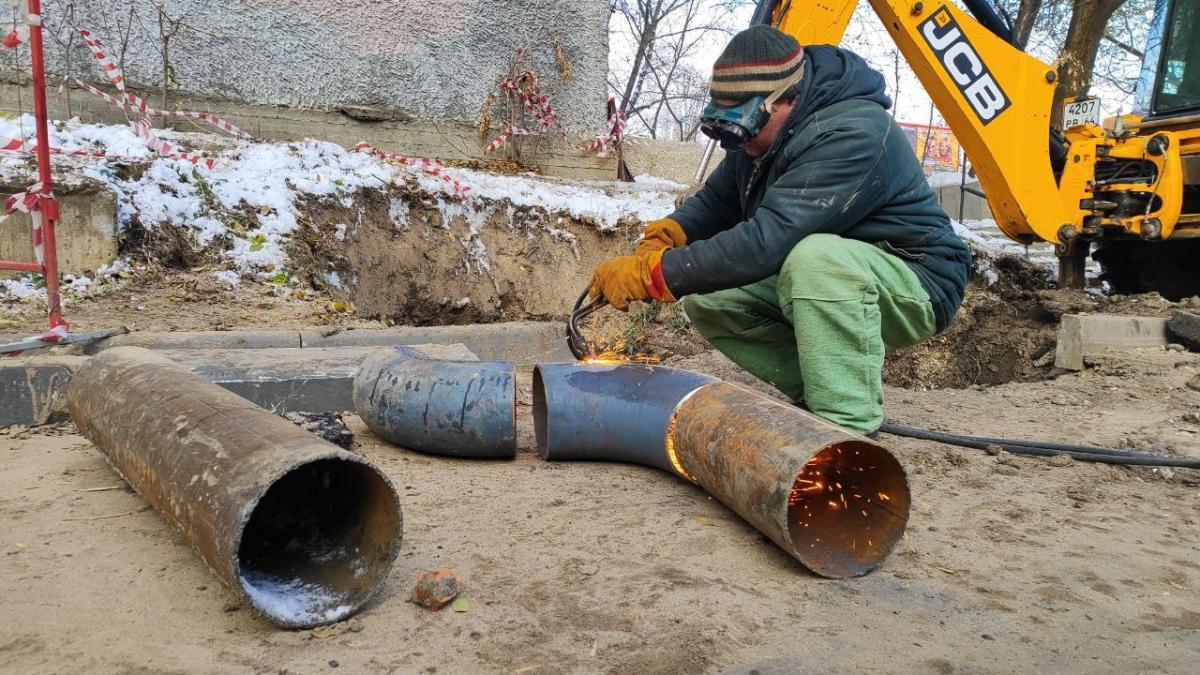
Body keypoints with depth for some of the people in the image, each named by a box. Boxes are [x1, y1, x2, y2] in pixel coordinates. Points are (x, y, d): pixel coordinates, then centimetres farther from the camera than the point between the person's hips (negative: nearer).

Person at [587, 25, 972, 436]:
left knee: (815, 257, -39)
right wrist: (663, 237, -14)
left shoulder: (851, 136, -29)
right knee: (708, 299, -5)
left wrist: (652, 273, -36)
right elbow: (715, 201, 8)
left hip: (915, 285, -9)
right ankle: (819, 395, 0)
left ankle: (847, 428, -33)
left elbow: (767, 240, -37)